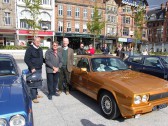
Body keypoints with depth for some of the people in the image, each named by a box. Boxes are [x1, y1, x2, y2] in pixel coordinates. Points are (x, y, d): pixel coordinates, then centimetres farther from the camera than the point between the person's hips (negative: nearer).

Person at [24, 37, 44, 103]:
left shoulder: (40, 49, 12)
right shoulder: (30, 49, -8)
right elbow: (26, 59, -12)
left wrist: (41, 63, 7)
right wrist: (32, 67, -16)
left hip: (39, 69, 6)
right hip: (33, 69, -6)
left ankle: (36, 94, 29)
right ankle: (34, 97, 6)